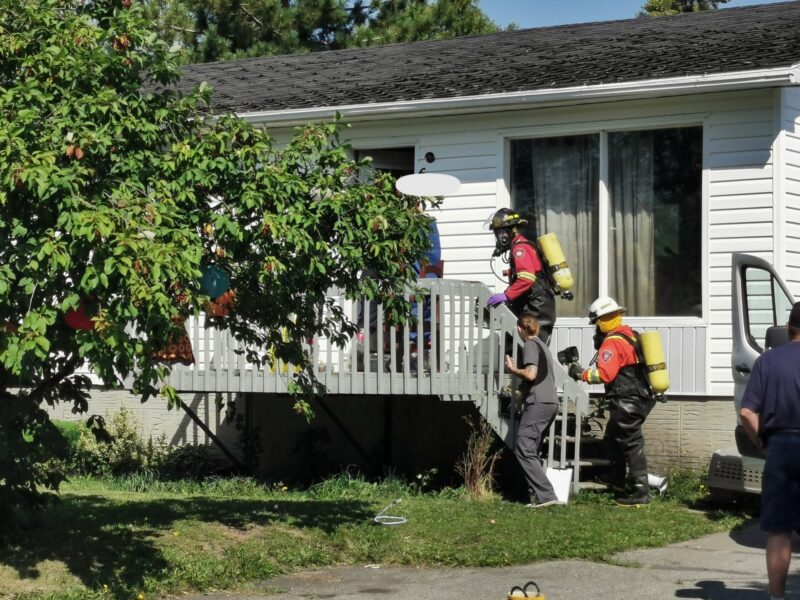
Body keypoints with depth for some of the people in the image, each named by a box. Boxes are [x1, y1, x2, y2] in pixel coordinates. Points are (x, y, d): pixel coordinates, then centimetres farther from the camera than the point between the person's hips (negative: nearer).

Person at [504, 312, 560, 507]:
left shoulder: (530, 345, -5)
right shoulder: (542, 345, 23)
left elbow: (531, 374, -17)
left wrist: (512, 369, -1)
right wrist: (521, 389, 41)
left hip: (538, 403, -10)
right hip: (550, 403, 10)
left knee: (523, 449, -13)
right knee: (530, 451, 12)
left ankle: (545, 495, -22)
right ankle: (538, 495, 5)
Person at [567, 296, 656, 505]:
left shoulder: (612, 342, -17)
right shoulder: (630, 335, 13)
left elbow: (604, 374, -24)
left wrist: (581, 373, -13)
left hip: (627, 402, -10)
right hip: (640, 398, 10)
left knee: (631, 444, -8)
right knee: (613, 439, 23)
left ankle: (641, 492, -9)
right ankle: (617, 481, 33)